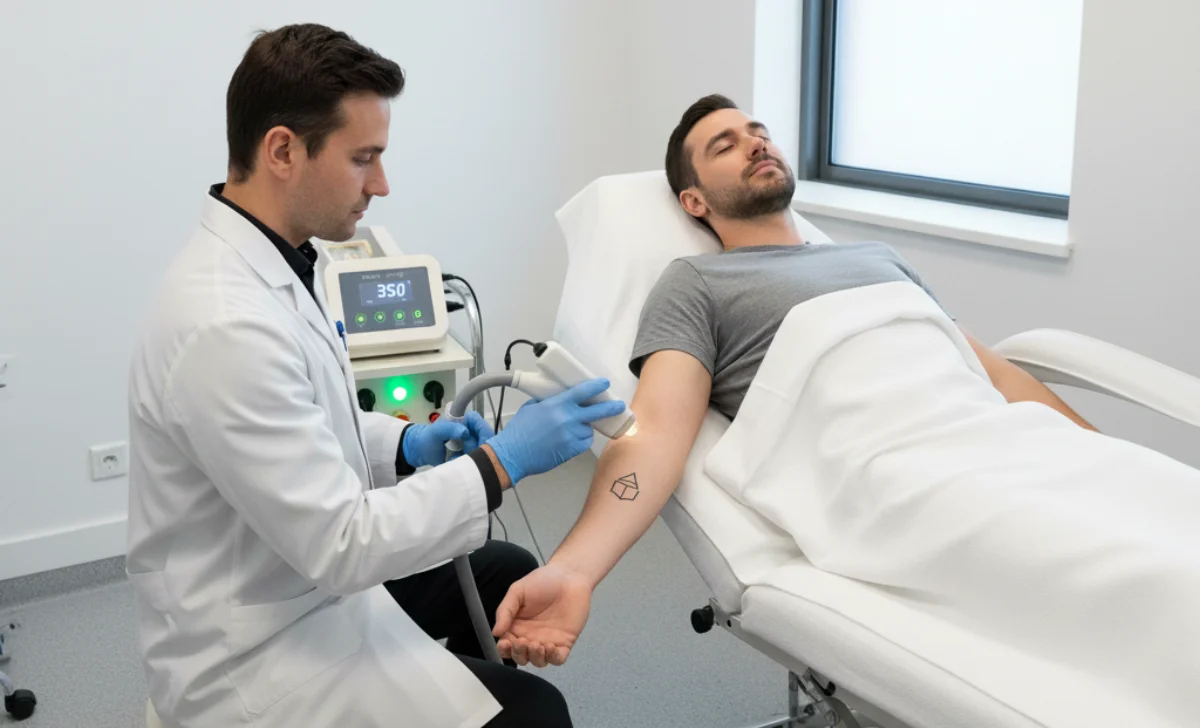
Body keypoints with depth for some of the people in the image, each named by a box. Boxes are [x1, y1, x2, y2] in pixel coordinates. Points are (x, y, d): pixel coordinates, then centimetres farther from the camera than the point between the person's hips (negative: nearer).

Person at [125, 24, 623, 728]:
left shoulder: (264, 265, 0)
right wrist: (500, 462, -23)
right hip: (259, 654, -9)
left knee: (506, 575, 21)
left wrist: (404, 443, 0)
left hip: (314, 570, 10)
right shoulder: (228, 324, -31)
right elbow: (340, 544, -28)